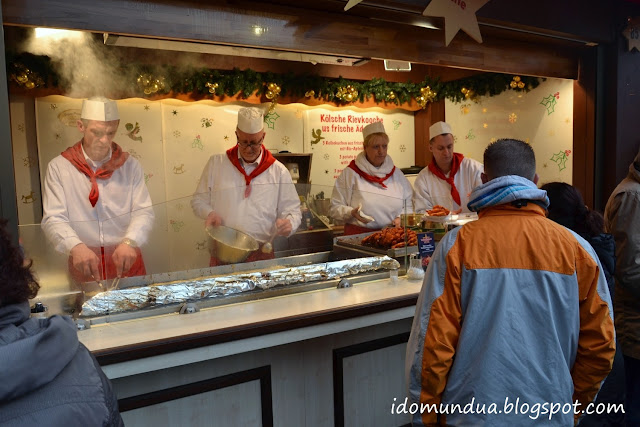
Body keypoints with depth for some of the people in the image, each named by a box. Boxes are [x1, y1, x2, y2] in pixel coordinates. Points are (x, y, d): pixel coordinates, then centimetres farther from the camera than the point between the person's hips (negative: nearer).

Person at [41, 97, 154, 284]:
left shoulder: (130, 165, 2)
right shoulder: (58, 168, -2)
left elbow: (144, 212, -6)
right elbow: (53, 219, -8)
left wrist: (129, 242, -25)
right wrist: (76, 247, -27)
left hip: (126, 263, 1)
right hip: (84, 265, 0)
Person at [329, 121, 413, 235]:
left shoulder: (397, 174, 18)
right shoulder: (349, 173, 4)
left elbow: (409, 205, 22)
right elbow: (335, 208, 2)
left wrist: (401, 218, 2)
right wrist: (352, 213, -16)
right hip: (358, 234, -3)